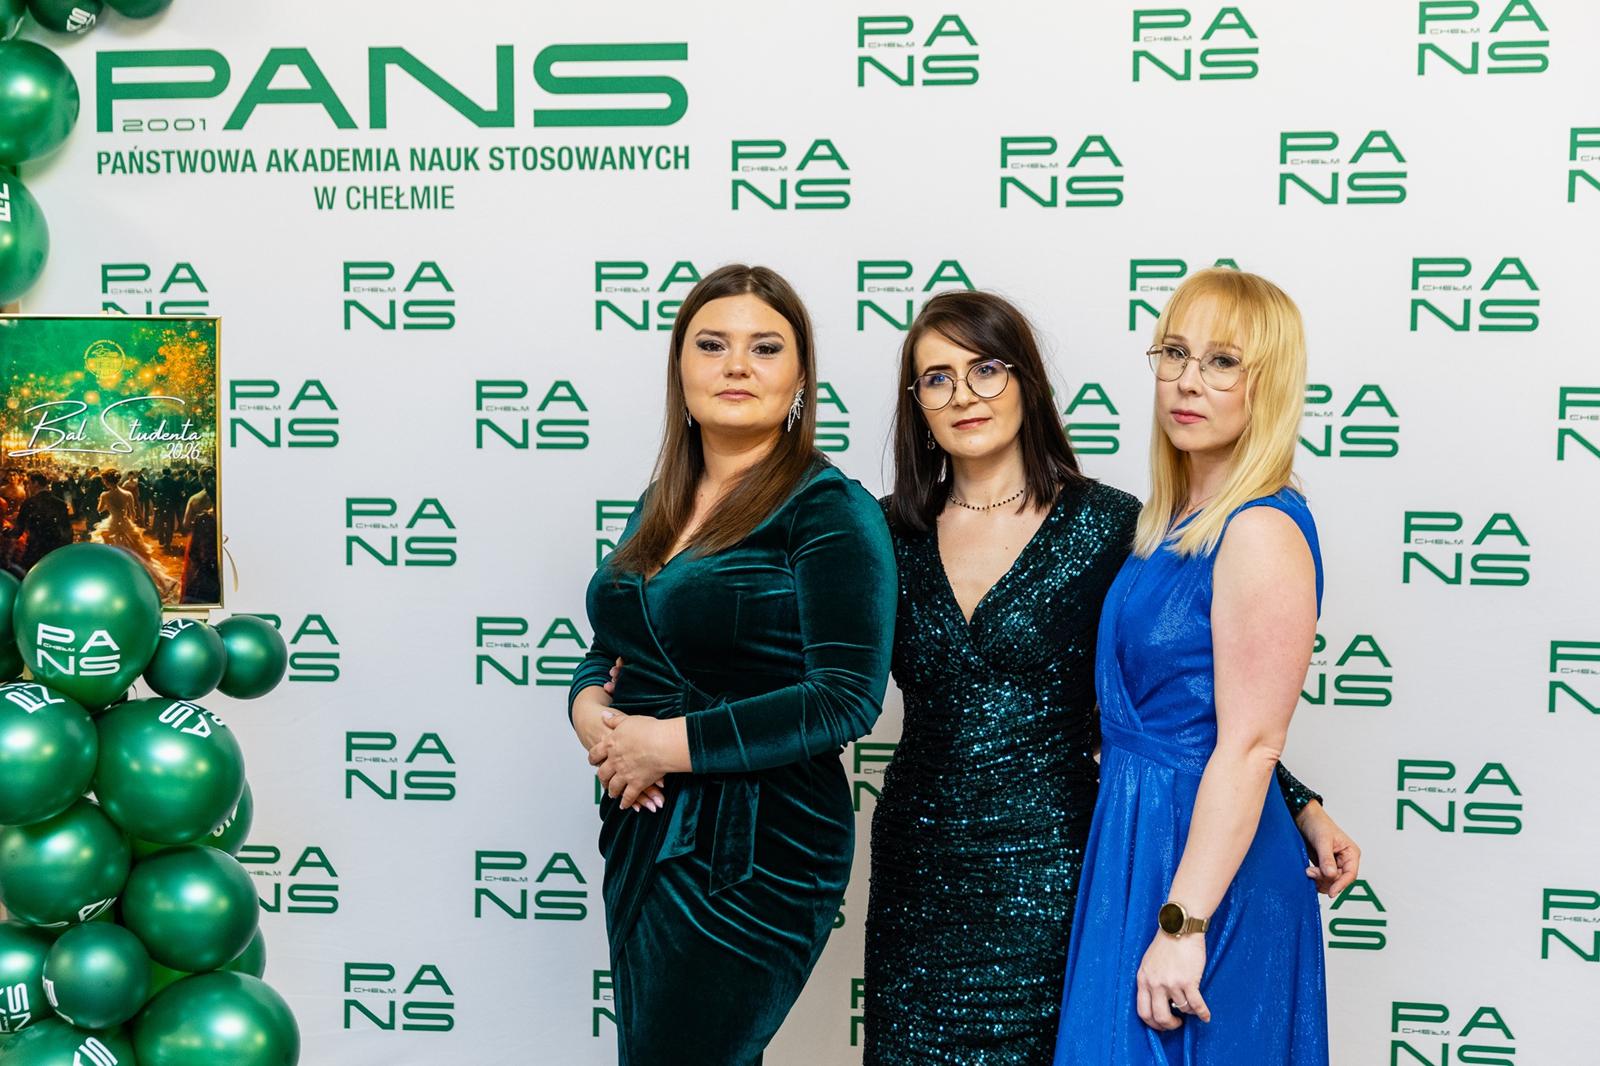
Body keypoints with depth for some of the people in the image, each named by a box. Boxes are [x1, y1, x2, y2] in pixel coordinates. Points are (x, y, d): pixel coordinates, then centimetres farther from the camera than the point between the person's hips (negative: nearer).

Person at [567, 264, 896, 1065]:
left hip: (755, 848, -8)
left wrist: (672, 743, -18)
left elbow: (846, 698, -19)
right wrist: (590, 707, -4)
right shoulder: (661, 502, 11)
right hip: (644, 834, 8)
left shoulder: (829, 511, -12)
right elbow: (609, 649, 20)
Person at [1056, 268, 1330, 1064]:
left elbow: (1249, 748, -21)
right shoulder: (1178, 519, 9)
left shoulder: (1263, 530, -18)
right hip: (1136, 833, 8)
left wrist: (1184, 924, -22)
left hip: (1202, 854, -8)